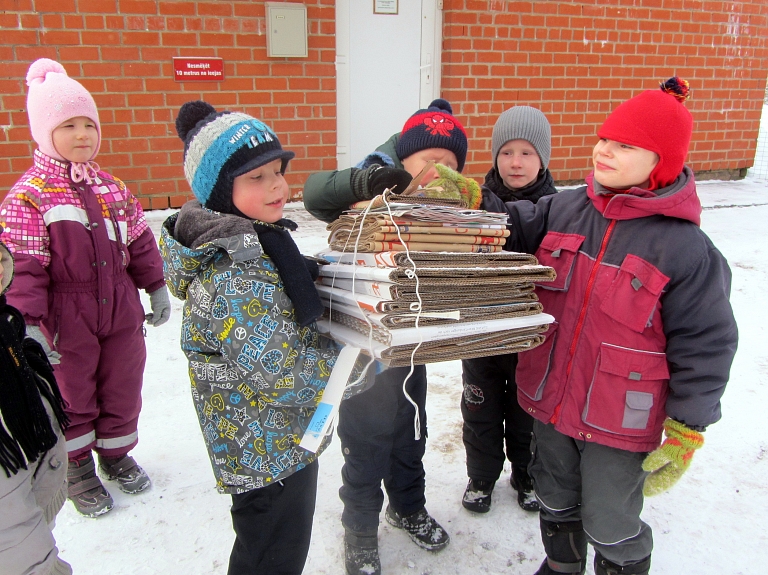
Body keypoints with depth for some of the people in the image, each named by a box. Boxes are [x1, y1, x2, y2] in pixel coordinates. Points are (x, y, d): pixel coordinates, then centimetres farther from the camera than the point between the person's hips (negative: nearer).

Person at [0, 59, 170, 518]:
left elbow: (140, 242, 11)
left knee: (124, 390, 17)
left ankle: (117, 452, 41)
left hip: (121, 312, 5)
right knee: (72, 398, 14)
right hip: (68, 321, -4)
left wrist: (156, 287, 10)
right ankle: (78, 468, 35)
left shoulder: (112, 188, 5)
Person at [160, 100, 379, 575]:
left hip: (286, 438, 9)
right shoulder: (233, 279, -29)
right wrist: (371, 361, -18)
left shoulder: (256, 242, 1)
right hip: (270, 452, -9)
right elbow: (287, 376, -30)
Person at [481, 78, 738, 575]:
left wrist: (684, 435, -11)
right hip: (550, 402, 5)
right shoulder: (565, 209, -6)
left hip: (620, 425, -5)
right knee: (556, 502, 28)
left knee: (610, 527, 15)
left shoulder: (686, 249, -19)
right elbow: (516, 227, 7)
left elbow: (705, 347, -14)